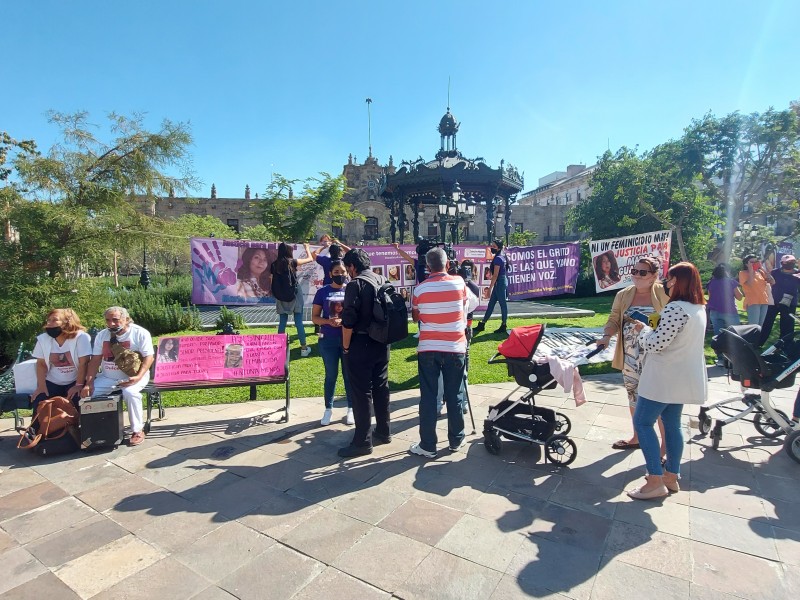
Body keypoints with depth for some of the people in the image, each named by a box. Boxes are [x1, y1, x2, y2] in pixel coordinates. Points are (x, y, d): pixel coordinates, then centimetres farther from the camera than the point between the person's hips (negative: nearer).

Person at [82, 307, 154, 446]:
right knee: (88, 393, -15)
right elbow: (95, 360, 5)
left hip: (132, 376, -5)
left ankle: (137, 431, -17)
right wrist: (89, 383, -8)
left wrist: (138, 377, -28)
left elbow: (148, 357, -14)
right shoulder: (102, 335, 7)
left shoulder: (140, 333, -10)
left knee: (130, 392, -33)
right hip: (107, 377, 6)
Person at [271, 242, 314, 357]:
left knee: (282, 322, 10)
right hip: (294, 294, -3)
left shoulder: (274, 265, -1)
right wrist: (307, 247, 21)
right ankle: (304, 348, 8)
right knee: (299, 322, 2)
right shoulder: (292, 262, -8)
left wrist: (276, 294, 11)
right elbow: (310, 258, 5)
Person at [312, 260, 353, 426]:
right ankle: (328, 409, 25)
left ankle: (351, 409, 23)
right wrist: (329, 321, -17)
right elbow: (315, 317, 2)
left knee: (349, 375, 9)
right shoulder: (323, 292, 1)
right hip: (328, 340, 0)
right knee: (331, 375, 10)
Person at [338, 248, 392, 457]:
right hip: (381, 343, 8)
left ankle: (363, 441, 8)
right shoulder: (383, 281, 10)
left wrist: (346, 347, -9)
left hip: (361, 344, -8)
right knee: (381, 388, 16)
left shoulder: (355, 284, -13)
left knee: (361, 393, 0)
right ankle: (383, 432, 28)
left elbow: (348, 320, -18)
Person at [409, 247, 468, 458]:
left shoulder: (420, 288, -5)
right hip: (455, 348, 1)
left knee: (428, 397, 5)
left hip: (428, 349, -1)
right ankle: (456, 440, 25)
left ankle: (428, 446, 11)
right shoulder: (459, 282, -2)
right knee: (454, 396, 11)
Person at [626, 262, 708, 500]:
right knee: (672, 424, 17)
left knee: (642, 421, -2)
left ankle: (656, 481, 1)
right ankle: (672, 476, 26)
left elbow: (655, 344, -23)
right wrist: (653, 328, 9)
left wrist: (642, 329, -5)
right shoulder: (699, 308, 10)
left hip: (666, 377, -10)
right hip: (683, 377, 10)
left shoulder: (676, 308, -22)